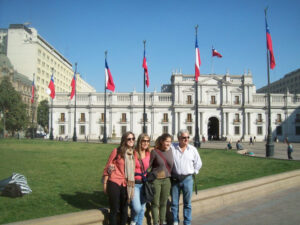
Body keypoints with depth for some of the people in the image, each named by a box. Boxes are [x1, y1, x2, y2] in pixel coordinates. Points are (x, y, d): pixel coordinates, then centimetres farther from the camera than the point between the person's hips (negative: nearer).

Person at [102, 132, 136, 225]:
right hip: (115, 184, -4)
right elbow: (107, 167, -2)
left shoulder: (133, 153, 6)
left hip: (126, 185, 4)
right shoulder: (117, 151, -6)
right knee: (114, 210, 5)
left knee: (124, 210, 13)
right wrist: (105, 184, -1)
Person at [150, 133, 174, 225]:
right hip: (156, 179, -4)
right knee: (155, 203, 5)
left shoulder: (170, 151, 2)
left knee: (164, 203, 14)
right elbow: (148, 165, -4)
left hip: (166, 180, 4)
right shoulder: (155, 152, -10)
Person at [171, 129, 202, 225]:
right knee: (174, 202, 9)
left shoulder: (193, 149, 1)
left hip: (187, 179, 0)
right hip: (174, 179, 0)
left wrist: (193, 172, 7)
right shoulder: (172, 147, -5)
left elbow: (198, 163, 13)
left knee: (187, 203, 6)